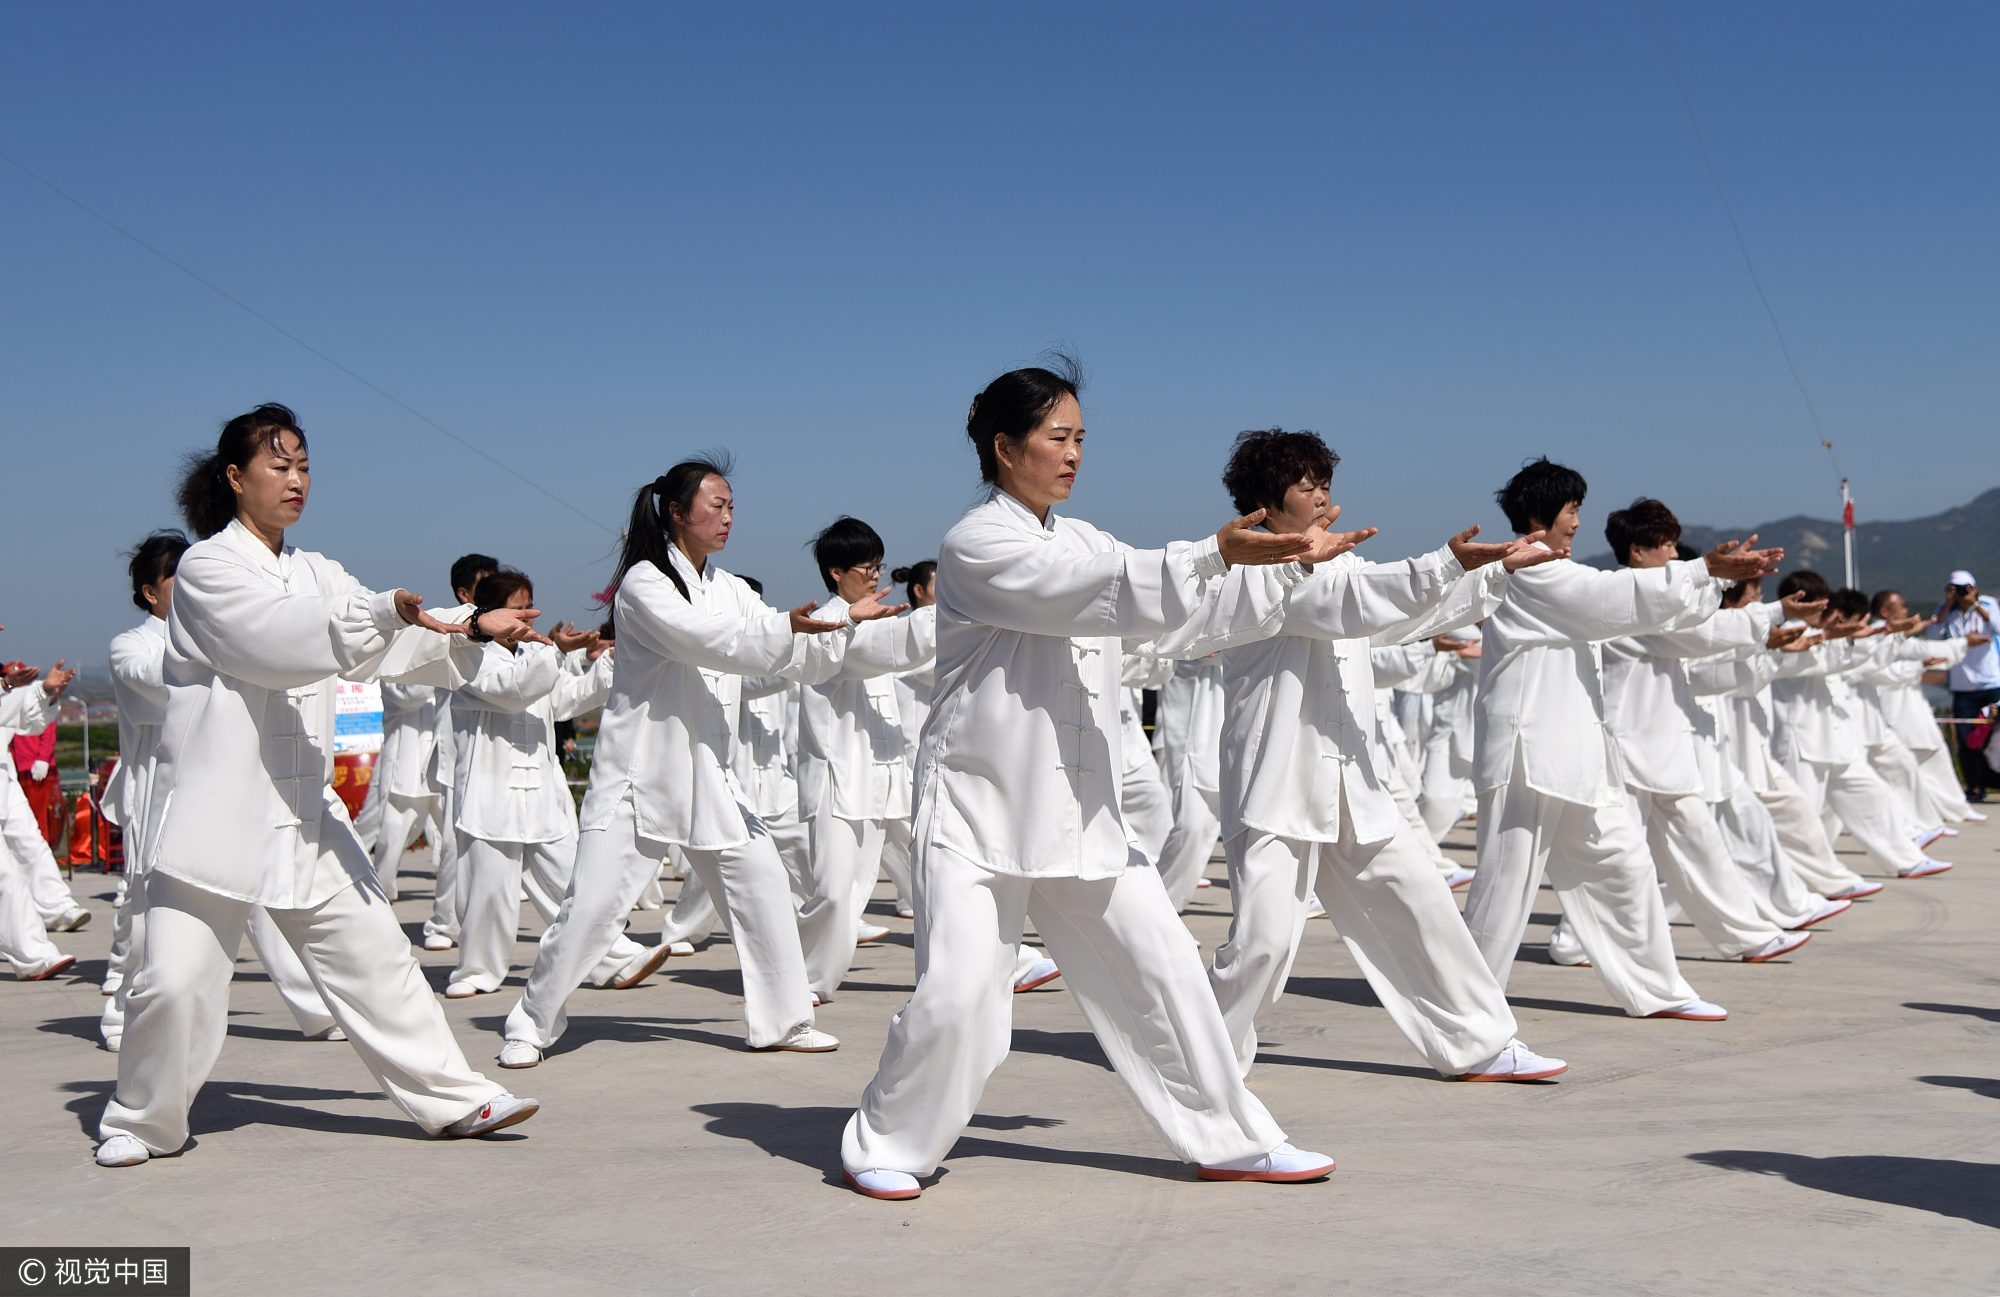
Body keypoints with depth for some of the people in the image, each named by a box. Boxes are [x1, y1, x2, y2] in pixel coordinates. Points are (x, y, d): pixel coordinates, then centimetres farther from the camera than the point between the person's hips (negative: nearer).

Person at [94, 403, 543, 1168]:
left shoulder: (314, 573, 15)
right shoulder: (207, 567, -7)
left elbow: (390, 642, 7)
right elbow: (278, 640, -23)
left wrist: (474, 631, -10)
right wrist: (385, 612, -36)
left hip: (303, 809, 6)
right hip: (215, 809, -6)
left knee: (371, 953, 6)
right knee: (176, 977, -8)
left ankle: (452, 1099, 11)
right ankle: (141, 1121, 13)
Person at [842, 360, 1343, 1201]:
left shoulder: (1079, 540, 14)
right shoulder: (976, 546, -11)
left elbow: (1178, 613, 10)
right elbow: (1094, 591, -25)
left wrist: (1292, 563, -1)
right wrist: (1215, 555, -33)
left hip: (1080, 811, 7)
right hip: (979, 808, -7)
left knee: (1162, 968, 7)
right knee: (956, 996, -12)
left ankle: (1228, 1140, 19)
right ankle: (884, 1146, 10)